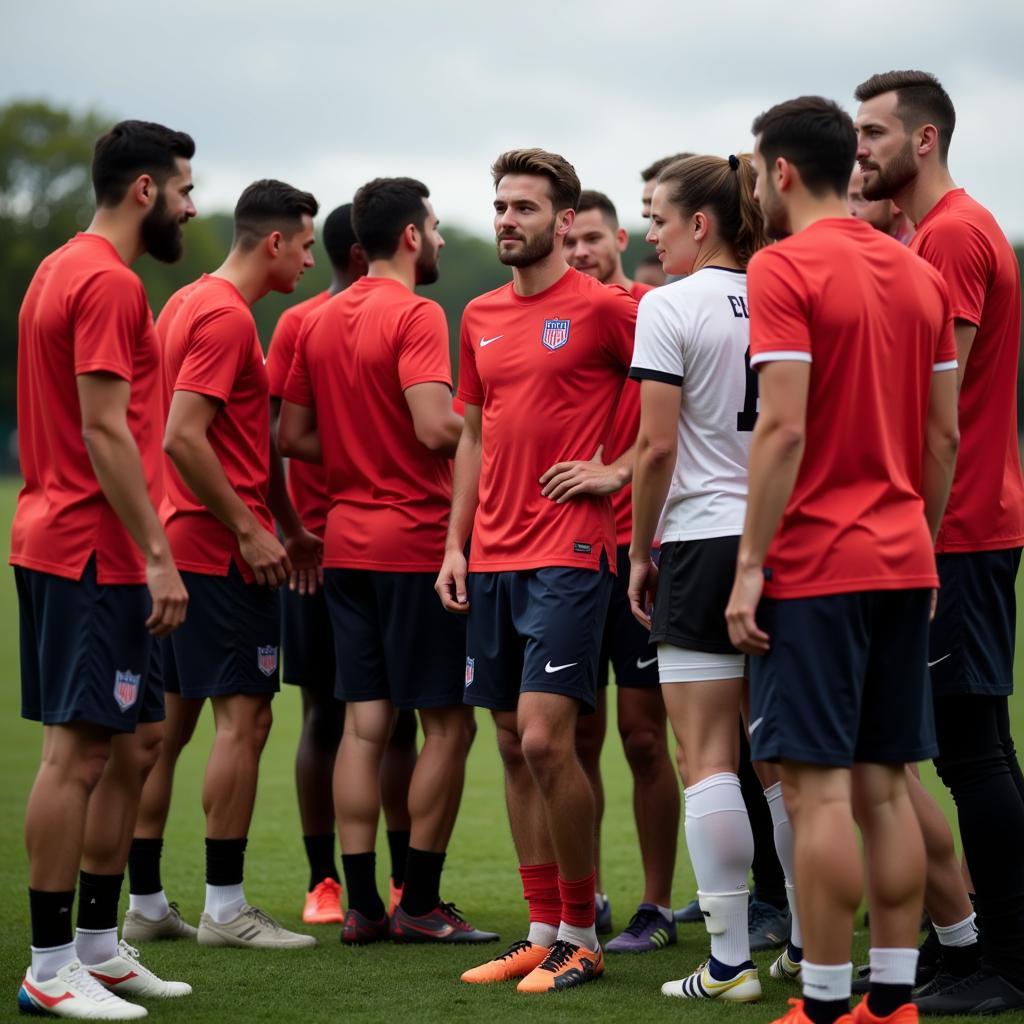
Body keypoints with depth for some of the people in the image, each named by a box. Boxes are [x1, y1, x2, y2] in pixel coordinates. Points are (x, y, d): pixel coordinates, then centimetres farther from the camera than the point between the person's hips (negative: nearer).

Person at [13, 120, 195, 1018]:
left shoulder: (62, 271, 17)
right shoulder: (108, 283, -14)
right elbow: (105, 431, -20)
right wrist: (158, 556, -19)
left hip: (63, 547, 11)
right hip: (94, 555, -11)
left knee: (137, 741, 15)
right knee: (78, 751, -7)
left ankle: (98, 944, 20)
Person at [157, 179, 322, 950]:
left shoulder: (190, 303, 17)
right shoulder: (227, 317, -14)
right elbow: (184, 438, -22)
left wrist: (288, 524, 22)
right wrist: (250, 530, -18)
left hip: (180, 542, 10)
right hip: (224, 553, -10)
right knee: (245, 717, -6)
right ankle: (225, 909, -3)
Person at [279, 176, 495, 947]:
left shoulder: (320, 322, 11)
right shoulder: (416, 315, -12)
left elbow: (294, 436, 13)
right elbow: (434, 426, -23)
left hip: (347, 543, 7)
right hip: (417, 543, -7)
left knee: (364, 722, 7)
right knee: (448, 723, 1)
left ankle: (362, 904, 7)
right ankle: (420, 904, 3)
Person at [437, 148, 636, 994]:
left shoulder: (604, 308, -6)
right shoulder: (481, 317, 14)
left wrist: (621, 470, -10)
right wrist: (455, 544, 13)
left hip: (568, 555, -7)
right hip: (492, 560, 7)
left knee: (545, 740, -13)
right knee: (514, 749, 8)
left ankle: (581, 935, -1)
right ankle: (544, 933, 15)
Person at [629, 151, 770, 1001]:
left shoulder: (671, 307, -8)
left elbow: (657, 446, -11)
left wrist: (641, 551, 0)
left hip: (704, 543, -5)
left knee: (709, 760, -1)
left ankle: (730, 962, -2)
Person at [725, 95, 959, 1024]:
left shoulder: (784, 268, -10)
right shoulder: (921, 275, 12)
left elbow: (783, 429, -17)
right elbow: (944, 434, 12)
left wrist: (749, 565, -13)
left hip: (814, 564, -7)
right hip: (905, 563, 7)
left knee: (818, 787, -5)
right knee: (884, 786, 10)